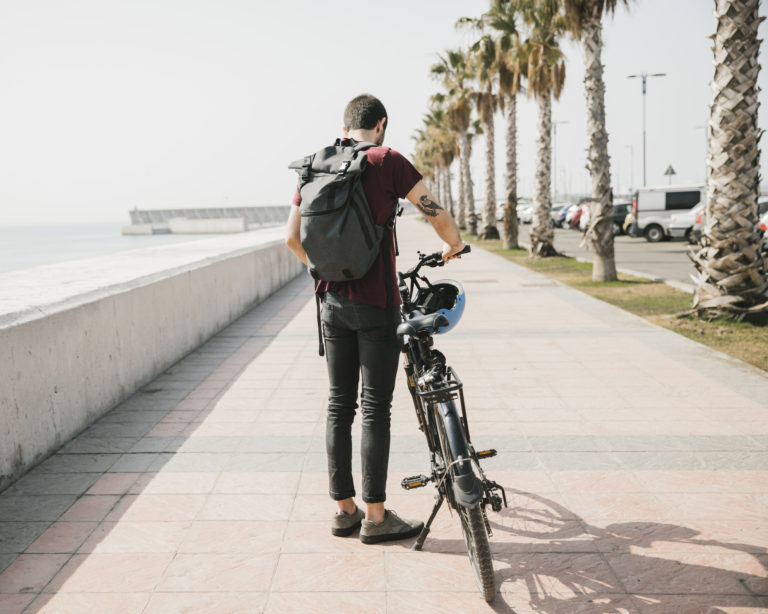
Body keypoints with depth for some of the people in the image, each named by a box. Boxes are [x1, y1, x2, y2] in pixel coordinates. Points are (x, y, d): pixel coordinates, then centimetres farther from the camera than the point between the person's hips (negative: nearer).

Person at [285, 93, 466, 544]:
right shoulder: (386, 161, -8)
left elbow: (292, 238, 11)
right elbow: (436, 212, -7)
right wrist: (454, 244, 13)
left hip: (332, 301, 5)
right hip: (376, 303, -5)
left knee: (339, 405, 11)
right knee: (375, 408, 0)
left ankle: (344, 510, 19)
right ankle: (376, 517, 7)